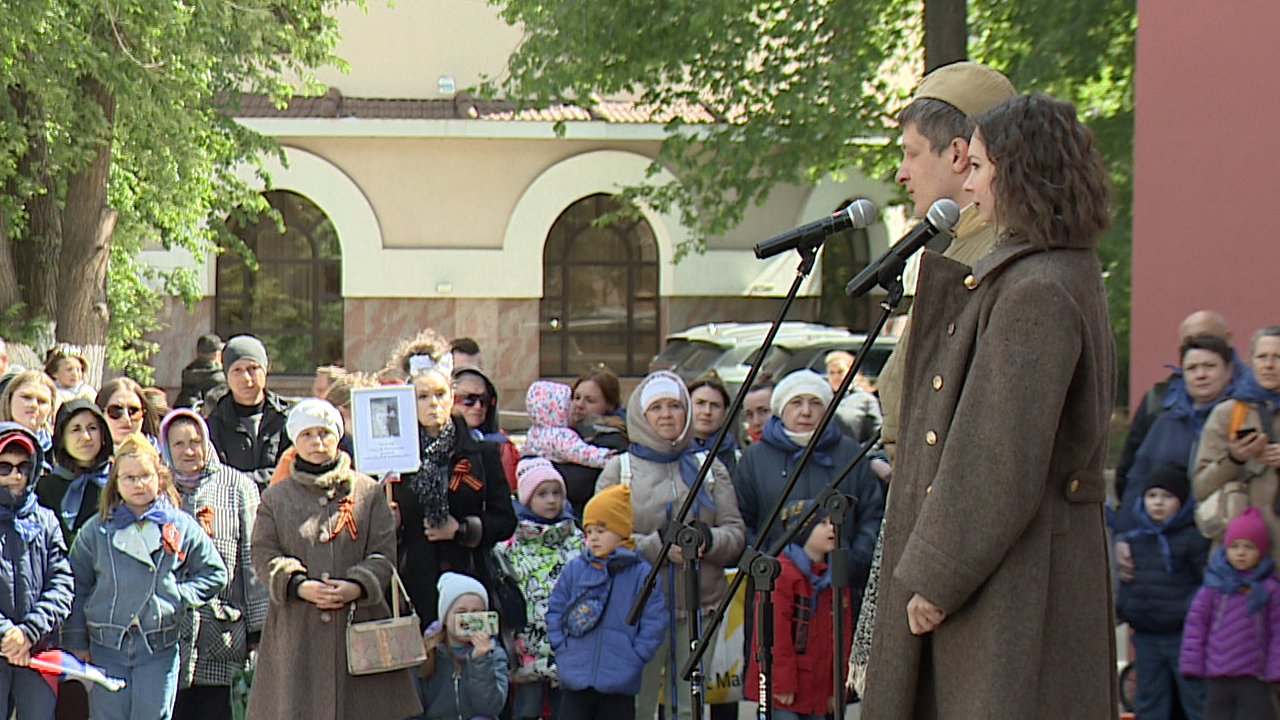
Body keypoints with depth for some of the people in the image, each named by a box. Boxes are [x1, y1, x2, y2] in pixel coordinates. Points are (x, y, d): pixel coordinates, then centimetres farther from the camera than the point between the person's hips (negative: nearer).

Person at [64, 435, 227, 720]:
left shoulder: (182, 527, 5)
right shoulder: (96, 530, 5)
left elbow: (214, 574, 10)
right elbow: (77, 587, 9)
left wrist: (180, 597, -5)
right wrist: (76, 642, 5)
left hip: (160, 648, -1)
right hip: (107, 646, 1)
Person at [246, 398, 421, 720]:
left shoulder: (368, 492, 9)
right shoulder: (275, 497, 11)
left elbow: (383, 553, 3)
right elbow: (264, 555, 3)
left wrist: (357, 586, -16)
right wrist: (300, 586, -14)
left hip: (359, 621, 0)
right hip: (297, 630, 0)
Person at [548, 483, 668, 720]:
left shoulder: (642, 574, -2)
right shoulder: (574, 570, 5)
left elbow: (655, 621, -2)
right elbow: (555, 612, 12)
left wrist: (635, 657, -7)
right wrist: (562, 649, 2)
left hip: (620, 683, -2)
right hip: (576, 679, 2)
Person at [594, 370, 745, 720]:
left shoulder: (710, 468, 14)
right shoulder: (619, 470, 8)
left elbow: (736, 533, 7)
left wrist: (708, 541, -15)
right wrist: (658, 546, -18)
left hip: (699, 610, 2)